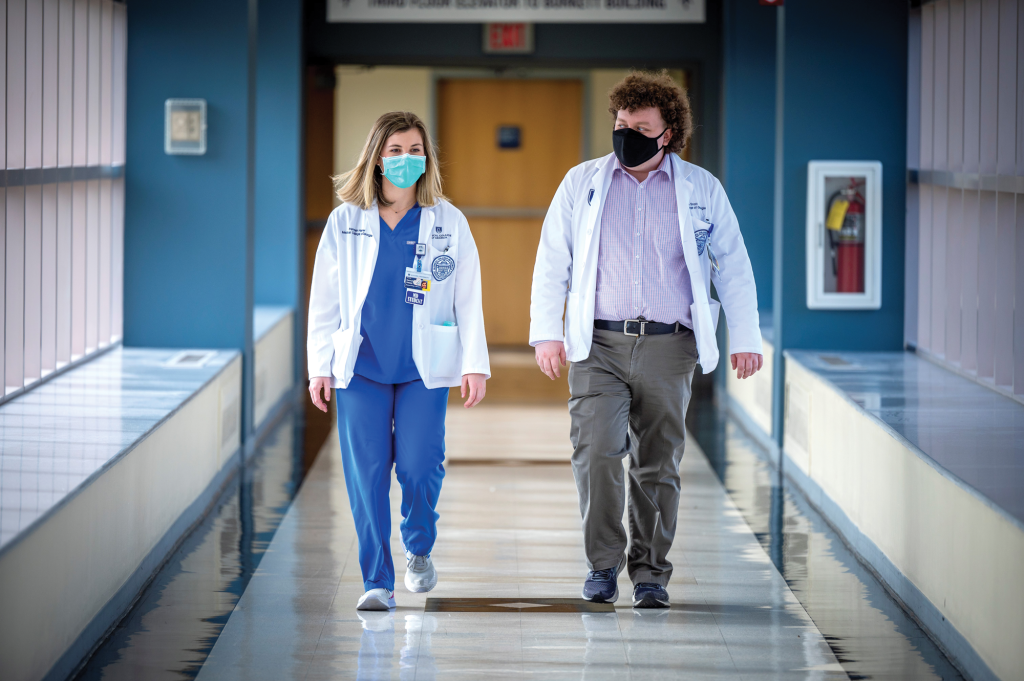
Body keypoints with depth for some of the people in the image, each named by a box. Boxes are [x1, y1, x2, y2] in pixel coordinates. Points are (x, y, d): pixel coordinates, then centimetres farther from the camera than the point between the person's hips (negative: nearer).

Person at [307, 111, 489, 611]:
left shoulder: (449, 223, 4)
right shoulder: (345, 223, 5)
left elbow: (468, 299, 5)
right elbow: (324, 300, 7)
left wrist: (475, 363, 0)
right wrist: (320, 366, 3)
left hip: (423, 370, -1)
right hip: (361, 367, 1)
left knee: (418, 468, -8)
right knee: (366, 475, -3)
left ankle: (419, 550, 21)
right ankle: (377, 580, 6)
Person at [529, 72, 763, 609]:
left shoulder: (701, 189, 7)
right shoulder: (582, 183, 8)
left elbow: (733, 265, 10)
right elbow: (552, 262, 10)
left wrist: (745, 337, 4)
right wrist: (546, 332, 2)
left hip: (668, 347, 0)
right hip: (598, 345, 0)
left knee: (658, 464, 3)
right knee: (595, 451, -15)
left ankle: (650, 572, 15)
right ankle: (603, 563, -1)